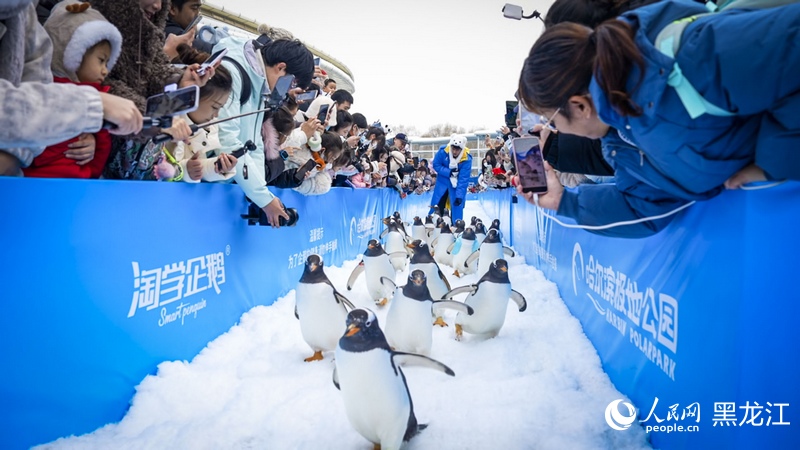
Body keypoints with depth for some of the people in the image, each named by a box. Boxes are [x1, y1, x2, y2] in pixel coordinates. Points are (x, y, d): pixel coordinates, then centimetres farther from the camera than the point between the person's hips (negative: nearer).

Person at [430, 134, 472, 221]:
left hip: (458, 183, -1)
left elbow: (463, 179, -25)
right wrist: (449, 172, -26)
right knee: (436, 205, 5)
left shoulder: (467, 159, -25)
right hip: (443, 180, 1)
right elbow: (436, 165, -11)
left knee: (457, 206, -4)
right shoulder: (443, 151, -23)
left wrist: (459, 196, -31)